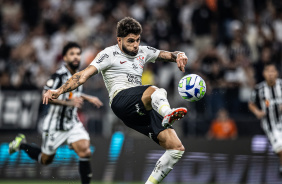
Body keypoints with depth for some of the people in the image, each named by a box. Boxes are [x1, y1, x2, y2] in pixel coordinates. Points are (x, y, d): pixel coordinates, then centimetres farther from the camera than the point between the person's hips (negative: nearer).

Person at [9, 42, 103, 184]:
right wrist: (69, 102, -36)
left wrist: (88, 98, 21)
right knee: (45, 160, 12)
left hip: (72, 123, 6)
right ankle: (21, 144, 36)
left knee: (85, 151, -18)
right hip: (55, 124, -6)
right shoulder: (59, 75, -20)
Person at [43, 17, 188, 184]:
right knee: (157, 91, -40)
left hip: (142, 109, 7)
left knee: (177, 148, -8)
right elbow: (84, 75, 0)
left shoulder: (143, 52, 27)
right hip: (121, 98, -7)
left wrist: (179, 56, 3)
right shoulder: (109, 54, 9)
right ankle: (168, 114, -75)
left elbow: (169, 55, 29)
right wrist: (59, 91, -14)